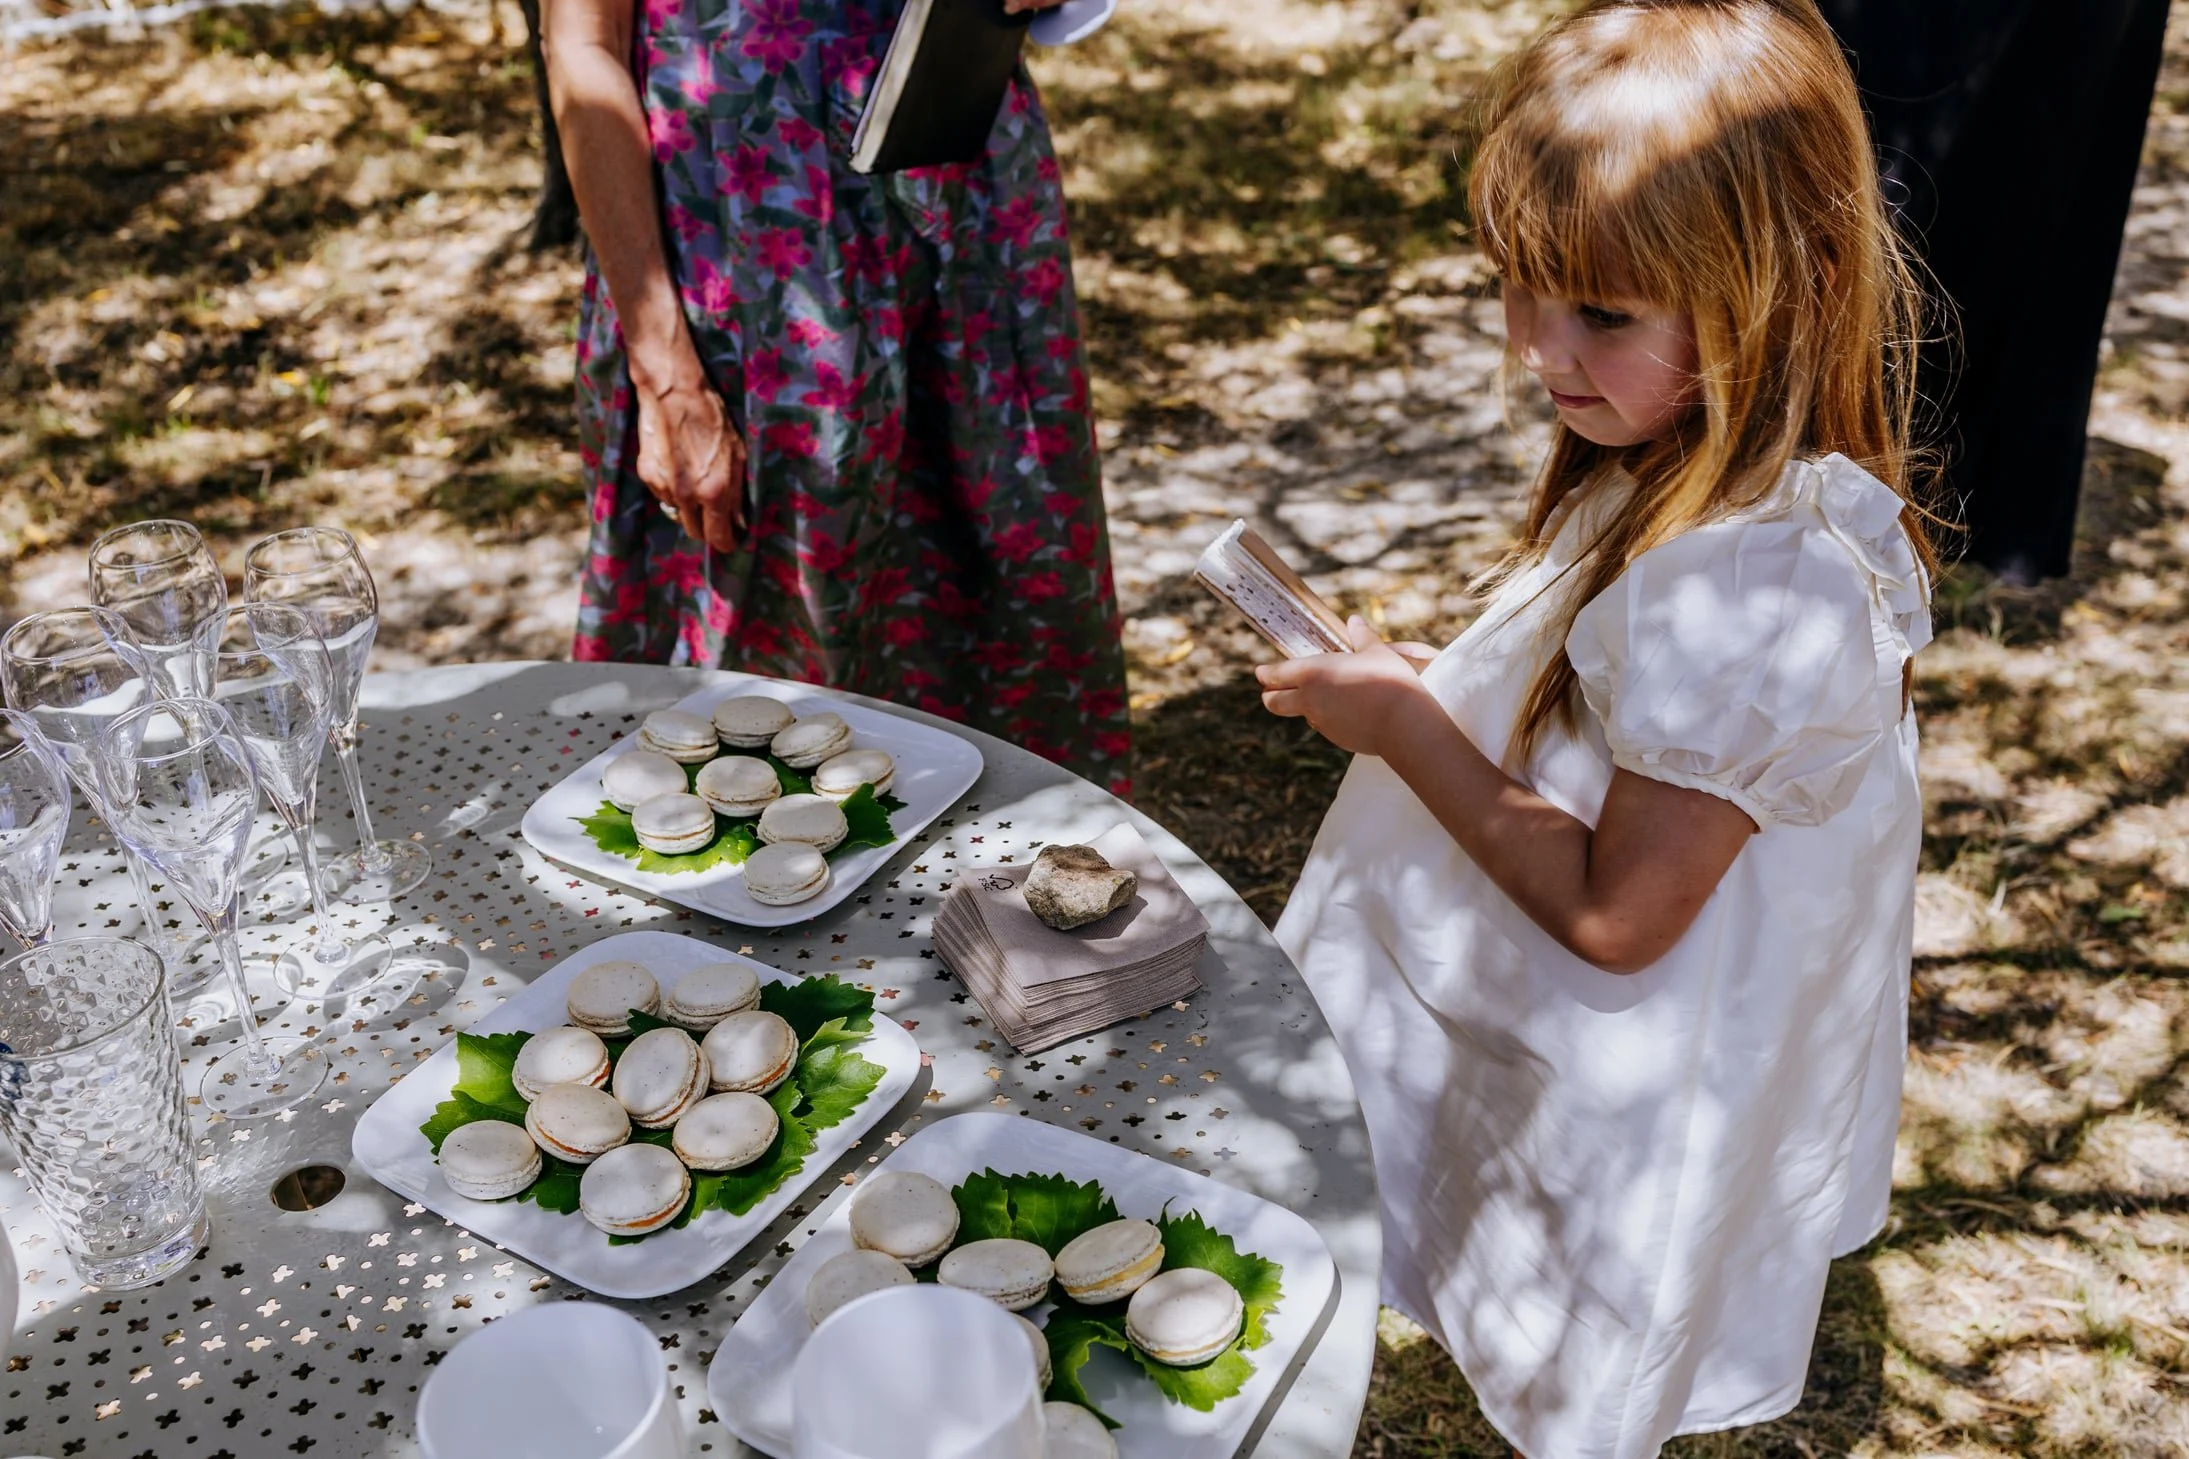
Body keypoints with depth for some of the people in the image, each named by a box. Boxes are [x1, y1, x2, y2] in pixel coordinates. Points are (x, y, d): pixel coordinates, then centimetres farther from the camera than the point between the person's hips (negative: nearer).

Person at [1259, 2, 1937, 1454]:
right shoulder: (1677, 466, -5)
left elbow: (1615, 913, -30)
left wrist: (1407, 729, -23)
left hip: (1620, 1110, -9)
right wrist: (1438, 694, 1)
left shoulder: (1753, 586, -36)